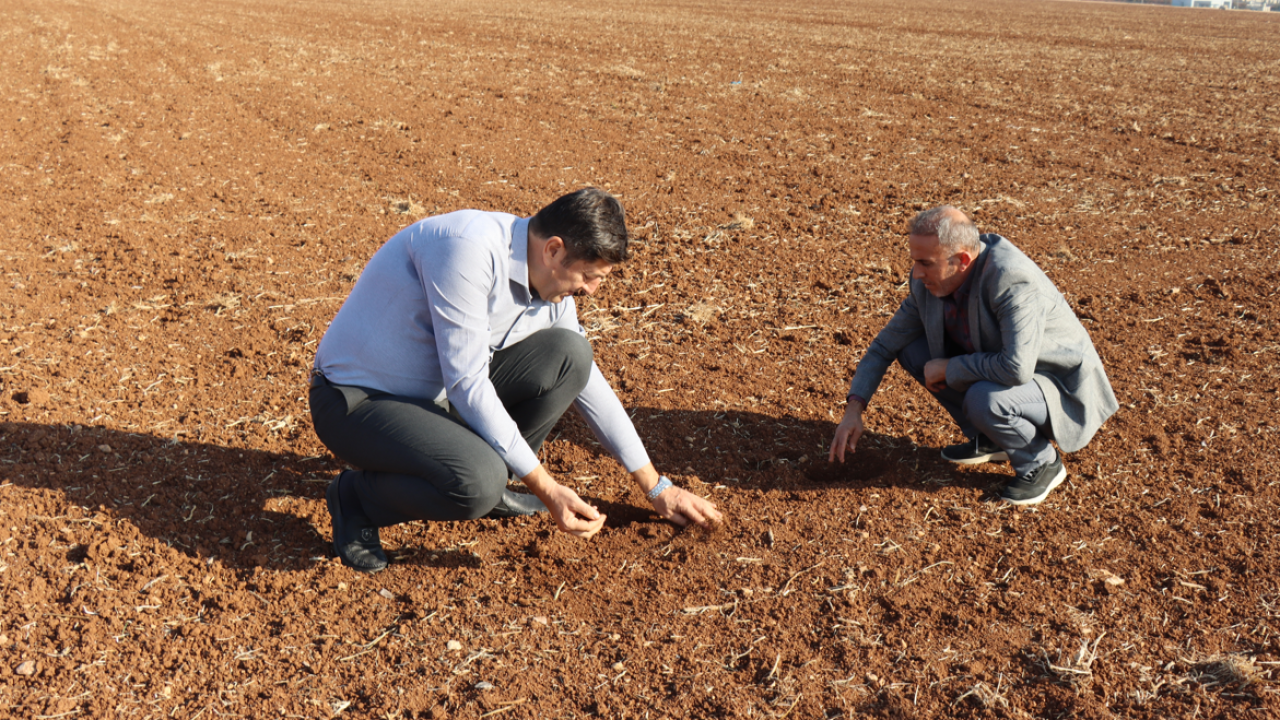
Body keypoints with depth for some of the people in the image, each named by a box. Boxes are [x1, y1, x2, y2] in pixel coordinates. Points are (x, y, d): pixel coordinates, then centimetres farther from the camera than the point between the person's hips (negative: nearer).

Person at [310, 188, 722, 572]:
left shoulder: (553, 290, -2)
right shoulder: (470, 247, -28)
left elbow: (588, 382, 9)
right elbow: (467, 383, -29)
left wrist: (657, 488, 10)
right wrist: (548, 491, -26)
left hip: (437, 394, 8)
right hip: (356, 401, -7)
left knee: (568, 354, -11)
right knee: (477, 483, -33)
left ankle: (487, 482, 5)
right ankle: (356, 496, -3)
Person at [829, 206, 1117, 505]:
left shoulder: (1013, 281, -34)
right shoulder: (930, 281, -10)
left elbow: (1016, 368, -44)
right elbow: (886, 344, 0)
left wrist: (947, 368, -28)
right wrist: (854, 408, -8)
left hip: (1061, 389, -8)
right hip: (997, 373, 8)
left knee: (983, 400, -36)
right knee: (912, 350, -3)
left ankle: (1041, 462, -4)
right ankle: (987, 439, 9)